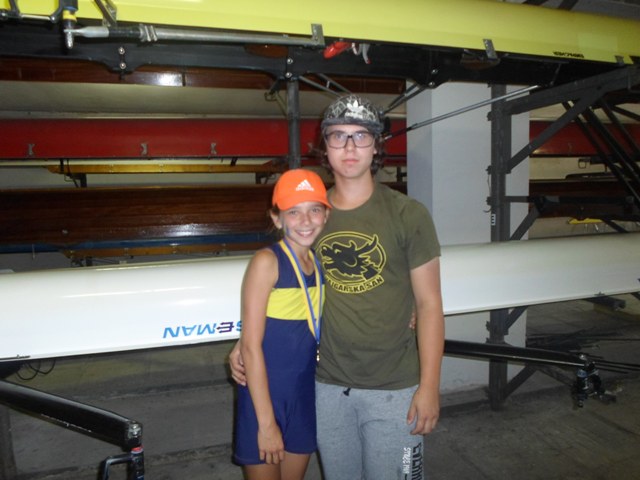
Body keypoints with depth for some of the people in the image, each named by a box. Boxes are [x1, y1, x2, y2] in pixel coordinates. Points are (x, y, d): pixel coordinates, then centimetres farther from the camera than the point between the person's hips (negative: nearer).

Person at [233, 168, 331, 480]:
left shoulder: (319, 263, 1)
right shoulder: (267, 261, -17)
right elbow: (251, 346, -18)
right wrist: (266, 422, -16)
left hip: (305, 395, 6)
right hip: (264, 396, -6)